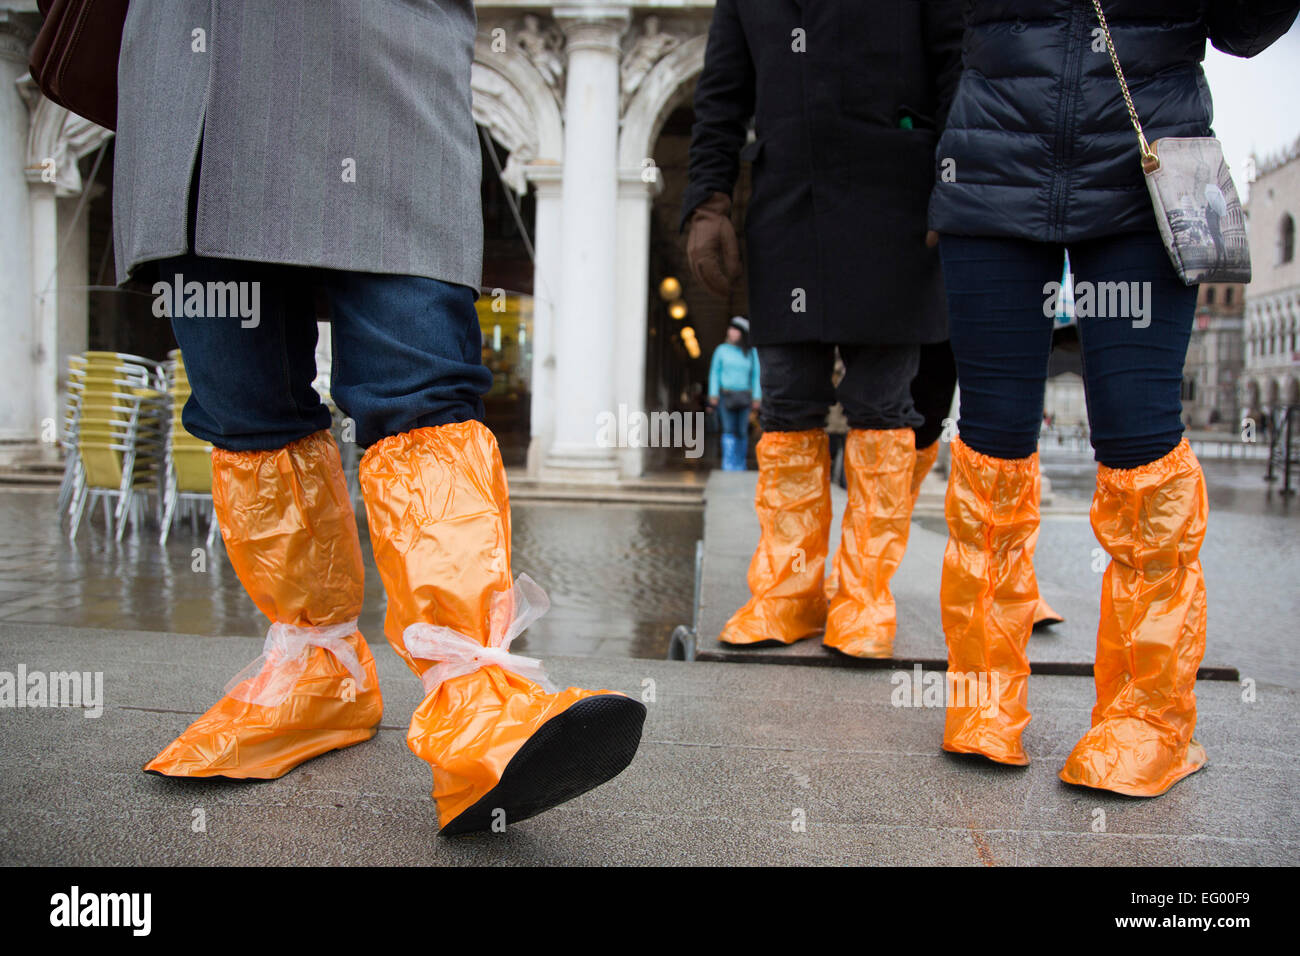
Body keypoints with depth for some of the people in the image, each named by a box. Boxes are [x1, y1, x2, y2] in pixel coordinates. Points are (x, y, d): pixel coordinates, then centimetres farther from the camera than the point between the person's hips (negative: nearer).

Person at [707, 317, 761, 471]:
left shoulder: (751, 352, 5)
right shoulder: (722, 350, 4)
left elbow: (756, 375, 7)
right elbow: (714, 373, 5)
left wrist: (756, 397, 2)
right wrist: (713, 395, -2)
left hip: (743, 397, 1)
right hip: (725, 395, -1)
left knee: (742, 432, 2)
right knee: (729, 430, -10)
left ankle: (740, 465, 13)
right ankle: (728, 465, -12)